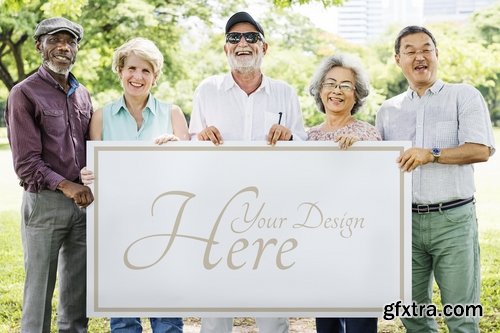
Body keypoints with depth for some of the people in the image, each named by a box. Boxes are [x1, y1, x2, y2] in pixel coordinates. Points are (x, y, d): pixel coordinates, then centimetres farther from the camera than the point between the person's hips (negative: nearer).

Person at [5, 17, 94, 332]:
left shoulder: (83, 94, 13)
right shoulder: (24, 94, -5)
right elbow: (26, 162, -11)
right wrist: (64, 185, -22)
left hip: (83, 201, 5)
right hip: (45, 202, -5)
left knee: (79, 288, 12)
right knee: (40, 288, 1)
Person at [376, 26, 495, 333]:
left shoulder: (464, 96, 2)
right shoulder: (388, 110, 14)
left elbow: (481, 150, -10)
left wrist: (432, 154, -19)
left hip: (453, 218, -4)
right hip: (405, 220, 4)